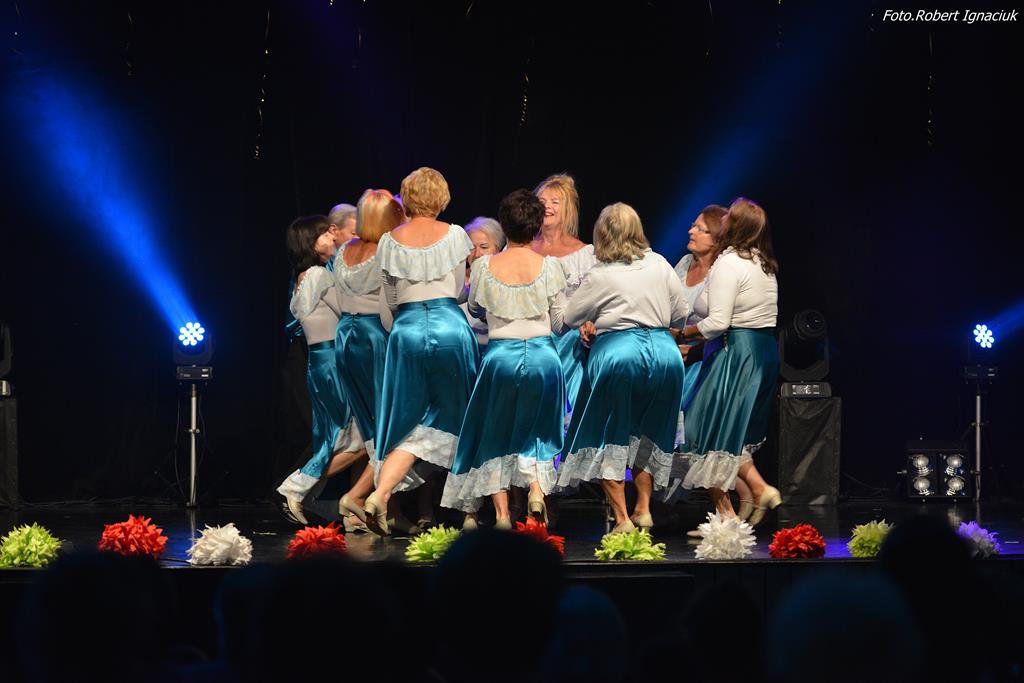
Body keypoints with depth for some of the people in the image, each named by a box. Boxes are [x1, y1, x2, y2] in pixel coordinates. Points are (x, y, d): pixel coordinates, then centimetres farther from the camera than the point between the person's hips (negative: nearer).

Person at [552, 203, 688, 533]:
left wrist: (559, 298, 26)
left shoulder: (601, 276, -4)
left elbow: (564, 319, 6)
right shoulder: (659, 265, 7)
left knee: (608, 442, 5)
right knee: (646, 436, 19)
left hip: (617, 353, -4)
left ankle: (622, 518, -1)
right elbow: (682, 313, 13)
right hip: (663, 353, 4)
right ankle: (644, 509, 16)